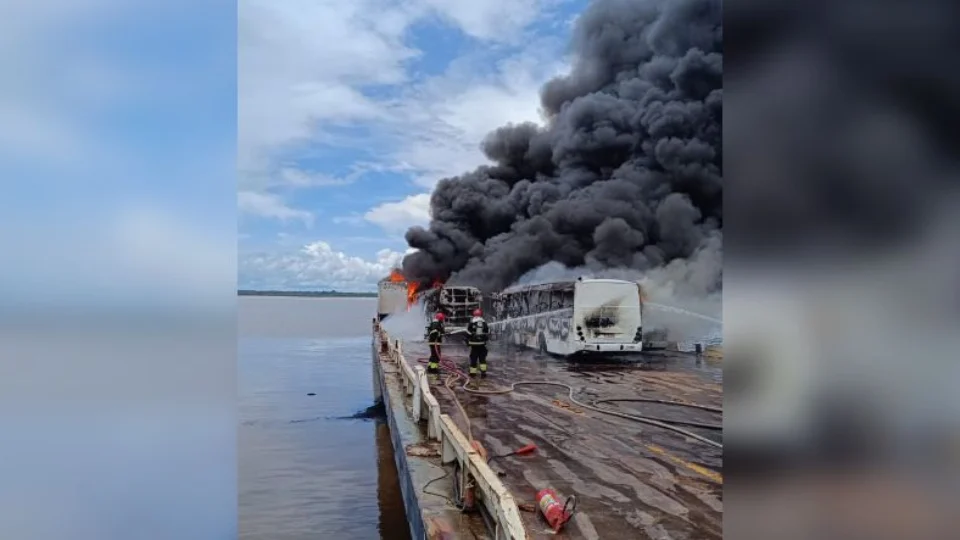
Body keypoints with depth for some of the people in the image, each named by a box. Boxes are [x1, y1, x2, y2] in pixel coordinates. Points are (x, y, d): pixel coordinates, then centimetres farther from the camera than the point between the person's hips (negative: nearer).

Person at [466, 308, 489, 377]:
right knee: (482, 358, 10)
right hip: (482, 344, 2)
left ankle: (473, 372, 8)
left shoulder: (471, 323, -7)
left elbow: (468, 333, -7)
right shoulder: (484, 323, 3)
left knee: (473, 358, 4)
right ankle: (483, 371, 4)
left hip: (474, 344, -2)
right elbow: (487, 333, 10)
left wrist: (467, 341, 6)